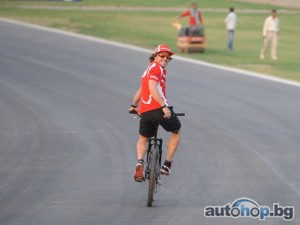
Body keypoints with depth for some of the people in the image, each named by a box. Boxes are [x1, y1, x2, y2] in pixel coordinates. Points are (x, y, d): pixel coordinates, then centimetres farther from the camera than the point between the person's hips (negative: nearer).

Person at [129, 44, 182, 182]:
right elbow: (152, 88, -19)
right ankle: (167, 164, 15)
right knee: (176, 131, 17)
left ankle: (140, 163, -4)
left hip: (144, 112, 8)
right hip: (158, 109, -8)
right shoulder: (157, 68, -3)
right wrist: (164, 106, -25)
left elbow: (141, 91, 40)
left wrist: (134, 106, 55)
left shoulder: (147, 70, 25)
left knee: (143, 139, 24)